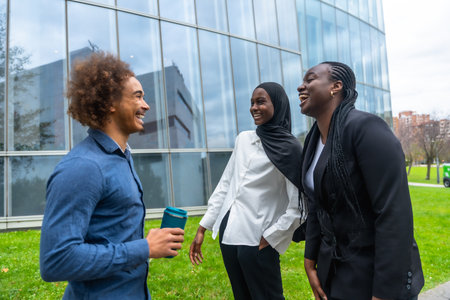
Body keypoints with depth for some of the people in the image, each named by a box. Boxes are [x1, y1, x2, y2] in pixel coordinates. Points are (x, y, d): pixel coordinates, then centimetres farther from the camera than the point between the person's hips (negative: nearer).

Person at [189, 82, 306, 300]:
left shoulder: (290, 148, -9)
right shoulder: (243, 139, 8)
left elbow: (298, 207, -12)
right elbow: (224, 185, 10)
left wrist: (269, 238, -10)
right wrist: (202, 229, 9)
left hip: (257, 241, -6)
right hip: (228, 235, 6)